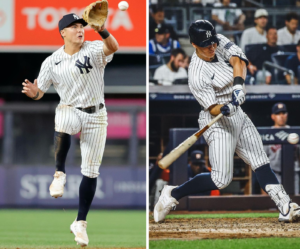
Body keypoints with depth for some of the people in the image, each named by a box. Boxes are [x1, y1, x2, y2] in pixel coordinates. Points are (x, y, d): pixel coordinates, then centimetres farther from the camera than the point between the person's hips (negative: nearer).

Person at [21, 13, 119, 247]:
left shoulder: (94, 49, -8)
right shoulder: (52, 61, -2)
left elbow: (113, 47, -29)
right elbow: (40, 90, 0)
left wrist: (102, 30, -49)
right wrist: (33, 92, -25)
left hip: (96, 116, 1)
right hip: (69, 110, -1)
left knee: (91, 171, 1)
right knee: (62, 127, -40)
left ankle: (80, 223, 14)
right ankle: (60, 174, -17)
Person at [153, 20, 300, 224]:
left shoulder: (220, 41, -3)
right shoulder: (197, 75, -21)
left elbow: (238, 60, -17)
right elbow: (212, 109, -22)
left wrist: (239, 84, -33)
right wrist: (224, 109, -44)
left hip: (238, 115, 8)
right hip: (218, 123, -8)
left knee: (262, 163, 1)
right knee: (221, 179, -12)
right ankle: (172, 195, 1)